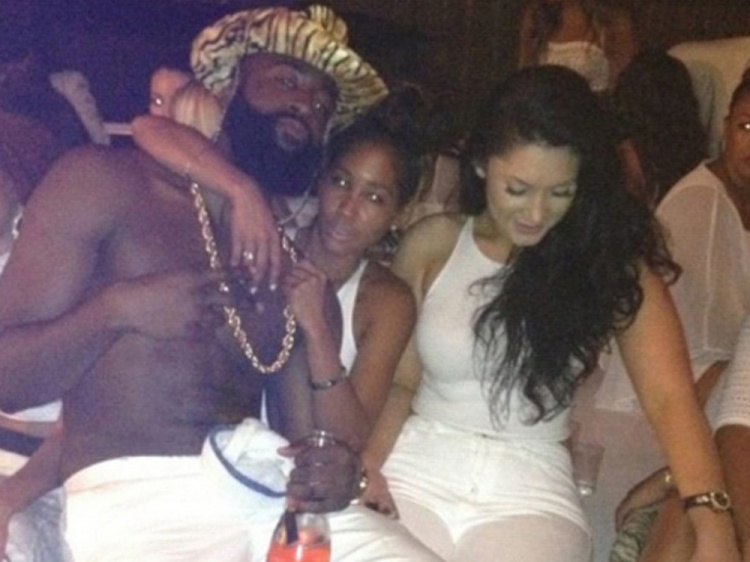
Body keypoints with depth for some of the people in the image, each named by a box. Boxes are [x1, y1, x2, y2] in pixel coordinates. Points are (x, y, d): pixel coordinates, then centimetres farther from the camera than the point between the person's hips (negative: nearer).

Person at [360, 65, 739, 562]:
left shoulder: (611, 261, -1)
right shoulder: (434, 244, 3)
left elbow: (669, 398, -12)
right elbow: (400, 380, 7)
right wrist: (368, 462, -14)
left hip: (530, 490, 0)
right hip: (417, 470, 1)